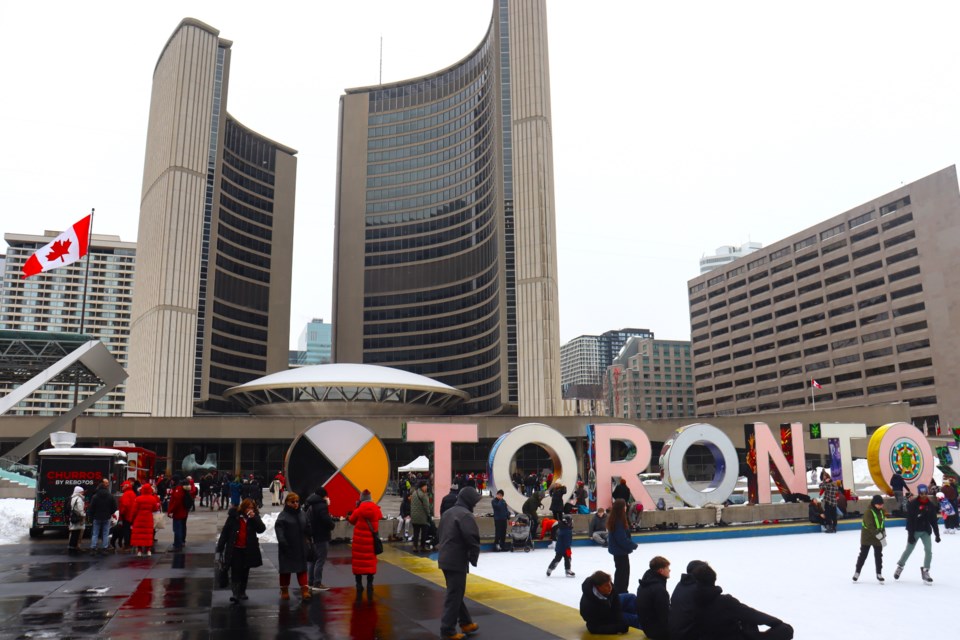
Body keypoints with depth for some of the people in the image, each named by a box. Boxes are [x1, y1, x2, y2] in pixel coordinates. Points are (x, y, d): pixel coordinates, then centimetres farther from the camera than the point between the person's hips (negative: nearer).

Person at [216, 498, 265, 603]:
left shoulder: (255, 517, -1)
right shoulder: (234, 516, -7)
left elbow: (262, 529, -12)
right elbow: (225, 531, -4)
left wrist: (253, 517, -23)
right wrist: (220, 547, -4)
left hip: (248, 550, 3)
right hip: (234, 549, -3)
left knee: (245, 572, 13)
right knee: (235, 571, -9)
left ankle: (242, 592, 27)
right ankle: (235, 594, -8)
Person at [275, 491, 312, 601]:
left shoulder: (302, 514, 6)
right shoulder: (283, 516, -10)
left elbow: (307, 529, 11)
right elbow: (279, 530, -20)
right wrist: (283, 543, -27)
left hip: (300, 548, 4)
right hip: (287, 548, -4)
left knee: (302, 569, 3)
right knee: (286, 569, 9)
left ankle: (304, 590, 3)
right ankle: (284, 591, 23)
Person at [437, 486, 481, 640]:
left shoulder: (447, 513, 13)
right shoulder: (466, 515, -17)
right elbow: (472, 539, -22)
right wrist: (474, 558, -8)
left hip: (445, 559, 10)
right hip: (457, 561, -10)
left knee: (455, 592, 18)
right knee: (454, 595, 0)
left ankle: (465, 622, 30)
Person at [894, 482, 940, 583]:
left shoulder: (931, 504, -2)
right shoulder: (912, 504, -14)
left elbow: (934, 521, 5)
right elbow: (909, 521, -14)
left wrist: (937, 534, 4)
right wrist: (910, 534, -17)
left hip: (926, 531, 3)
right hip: (914, 531, -3)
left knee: (928, 551, -7)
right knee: (908, 550, 7)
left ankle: (925, 571, 7)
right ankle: (900, 567, 26)